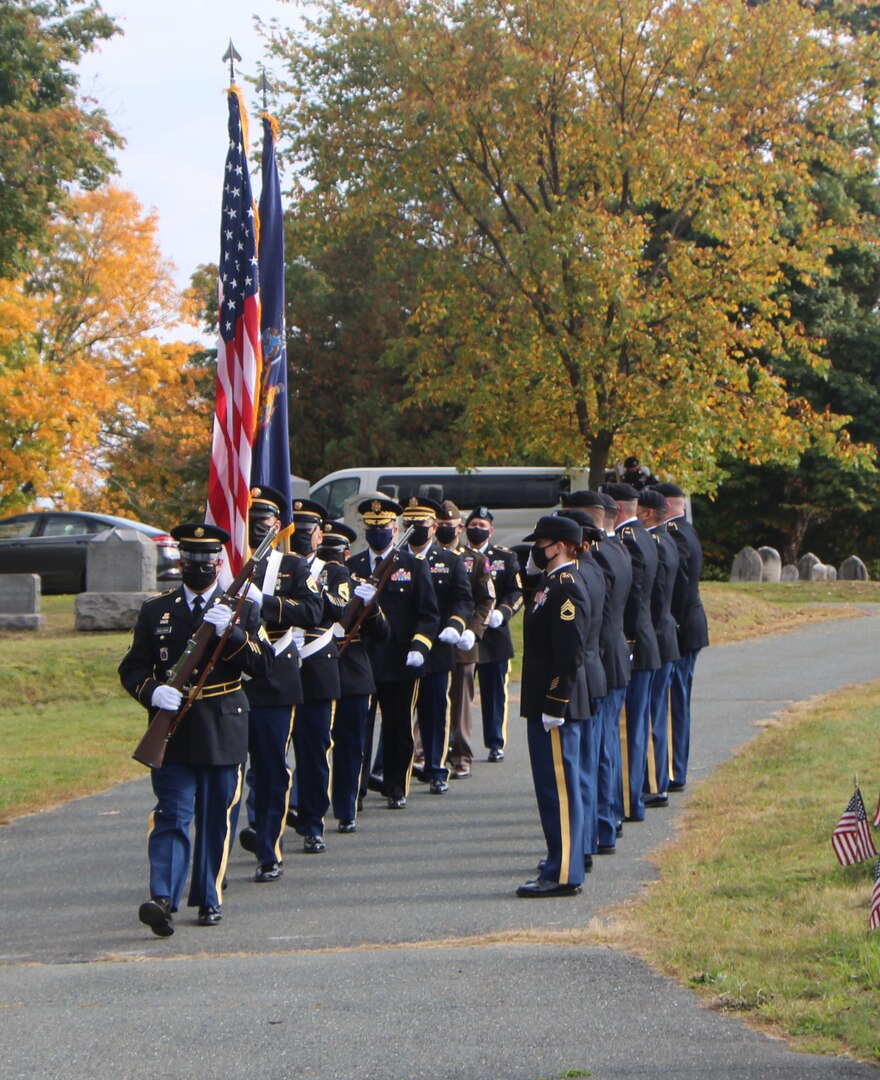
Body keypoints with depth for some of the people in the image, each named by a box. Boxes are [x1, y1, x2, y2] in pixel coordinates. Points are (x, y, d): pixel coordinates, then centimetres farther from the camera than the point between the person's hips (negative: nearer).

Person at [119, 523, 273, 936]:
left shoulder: (241, 610, 7)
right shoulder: (155, 610, 9)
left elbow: (264, 665, -2)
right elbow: (132, 668, 7)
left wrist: (231, 633, -17)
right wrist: (152, 692, -14)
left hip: (223, 732, 1)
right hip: (172, 731, -1)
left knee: (216, 819, 6)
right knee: (172, 816, -9)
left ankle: (209, 900, 16)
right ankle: (163, 900, -19)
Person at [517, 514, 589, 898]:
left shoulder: (567, 589, -16)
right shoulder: (550, 584, 15)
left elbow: (569, 656, -21)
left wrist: (554, 708, -21)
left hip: (555, 709, -10)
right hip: (543, 705, 10)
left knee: (560, 789, -6)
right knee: (552, 787, 16)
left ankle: (563, 874, -4)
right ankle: (560, 863, 24)